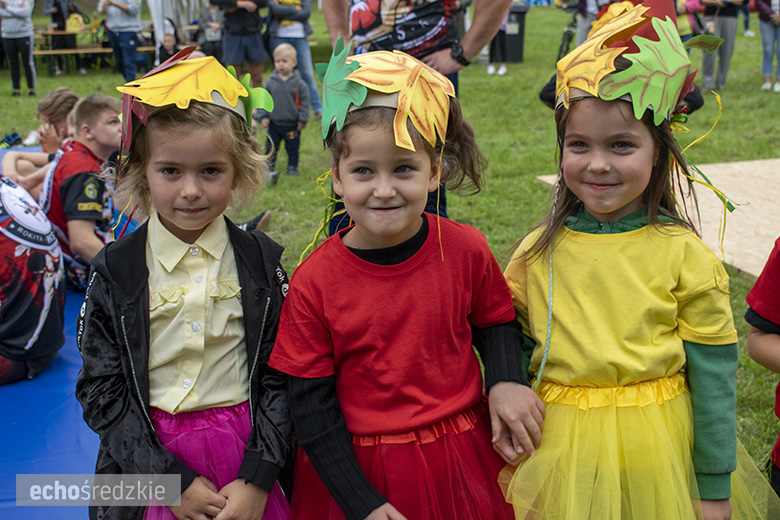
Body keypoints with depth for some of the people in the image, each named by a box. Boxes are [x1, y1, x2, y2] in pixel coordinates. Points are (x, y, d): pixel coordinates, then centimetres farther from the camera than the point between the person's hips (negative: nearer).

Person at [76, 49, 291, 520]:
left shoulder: (262, 261, -5)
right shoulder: (116, 270, -7)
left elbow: (281, 375, -4)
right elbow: (101, 389, -6)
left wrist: (256, 480, -12)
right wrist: (173, 480, -12)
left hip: (248, 452, 1)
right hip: (148, 462, 0)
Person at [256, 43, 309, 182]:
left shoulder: (299, 83, -7)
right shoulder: (271, 82, -2)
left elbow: (304, 102, -3)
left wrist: (302, 119, -6)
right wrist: (263, 116, -2)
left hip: (292, 125, -2)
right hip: (274, 124, 2)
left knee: (292, 148, 10)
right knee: (271, 148, 7)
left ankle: (292, 167, 25)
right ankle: (269, 168, 18)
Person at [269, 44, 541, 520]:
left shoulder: (467, 250, -11)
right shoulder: (314, 281, -15)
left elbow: (495, 325, 8)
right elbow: (312, 408, -9)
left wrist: (505, 383, -12)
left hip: (461, 465, 2)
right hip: (355, 469, -1)